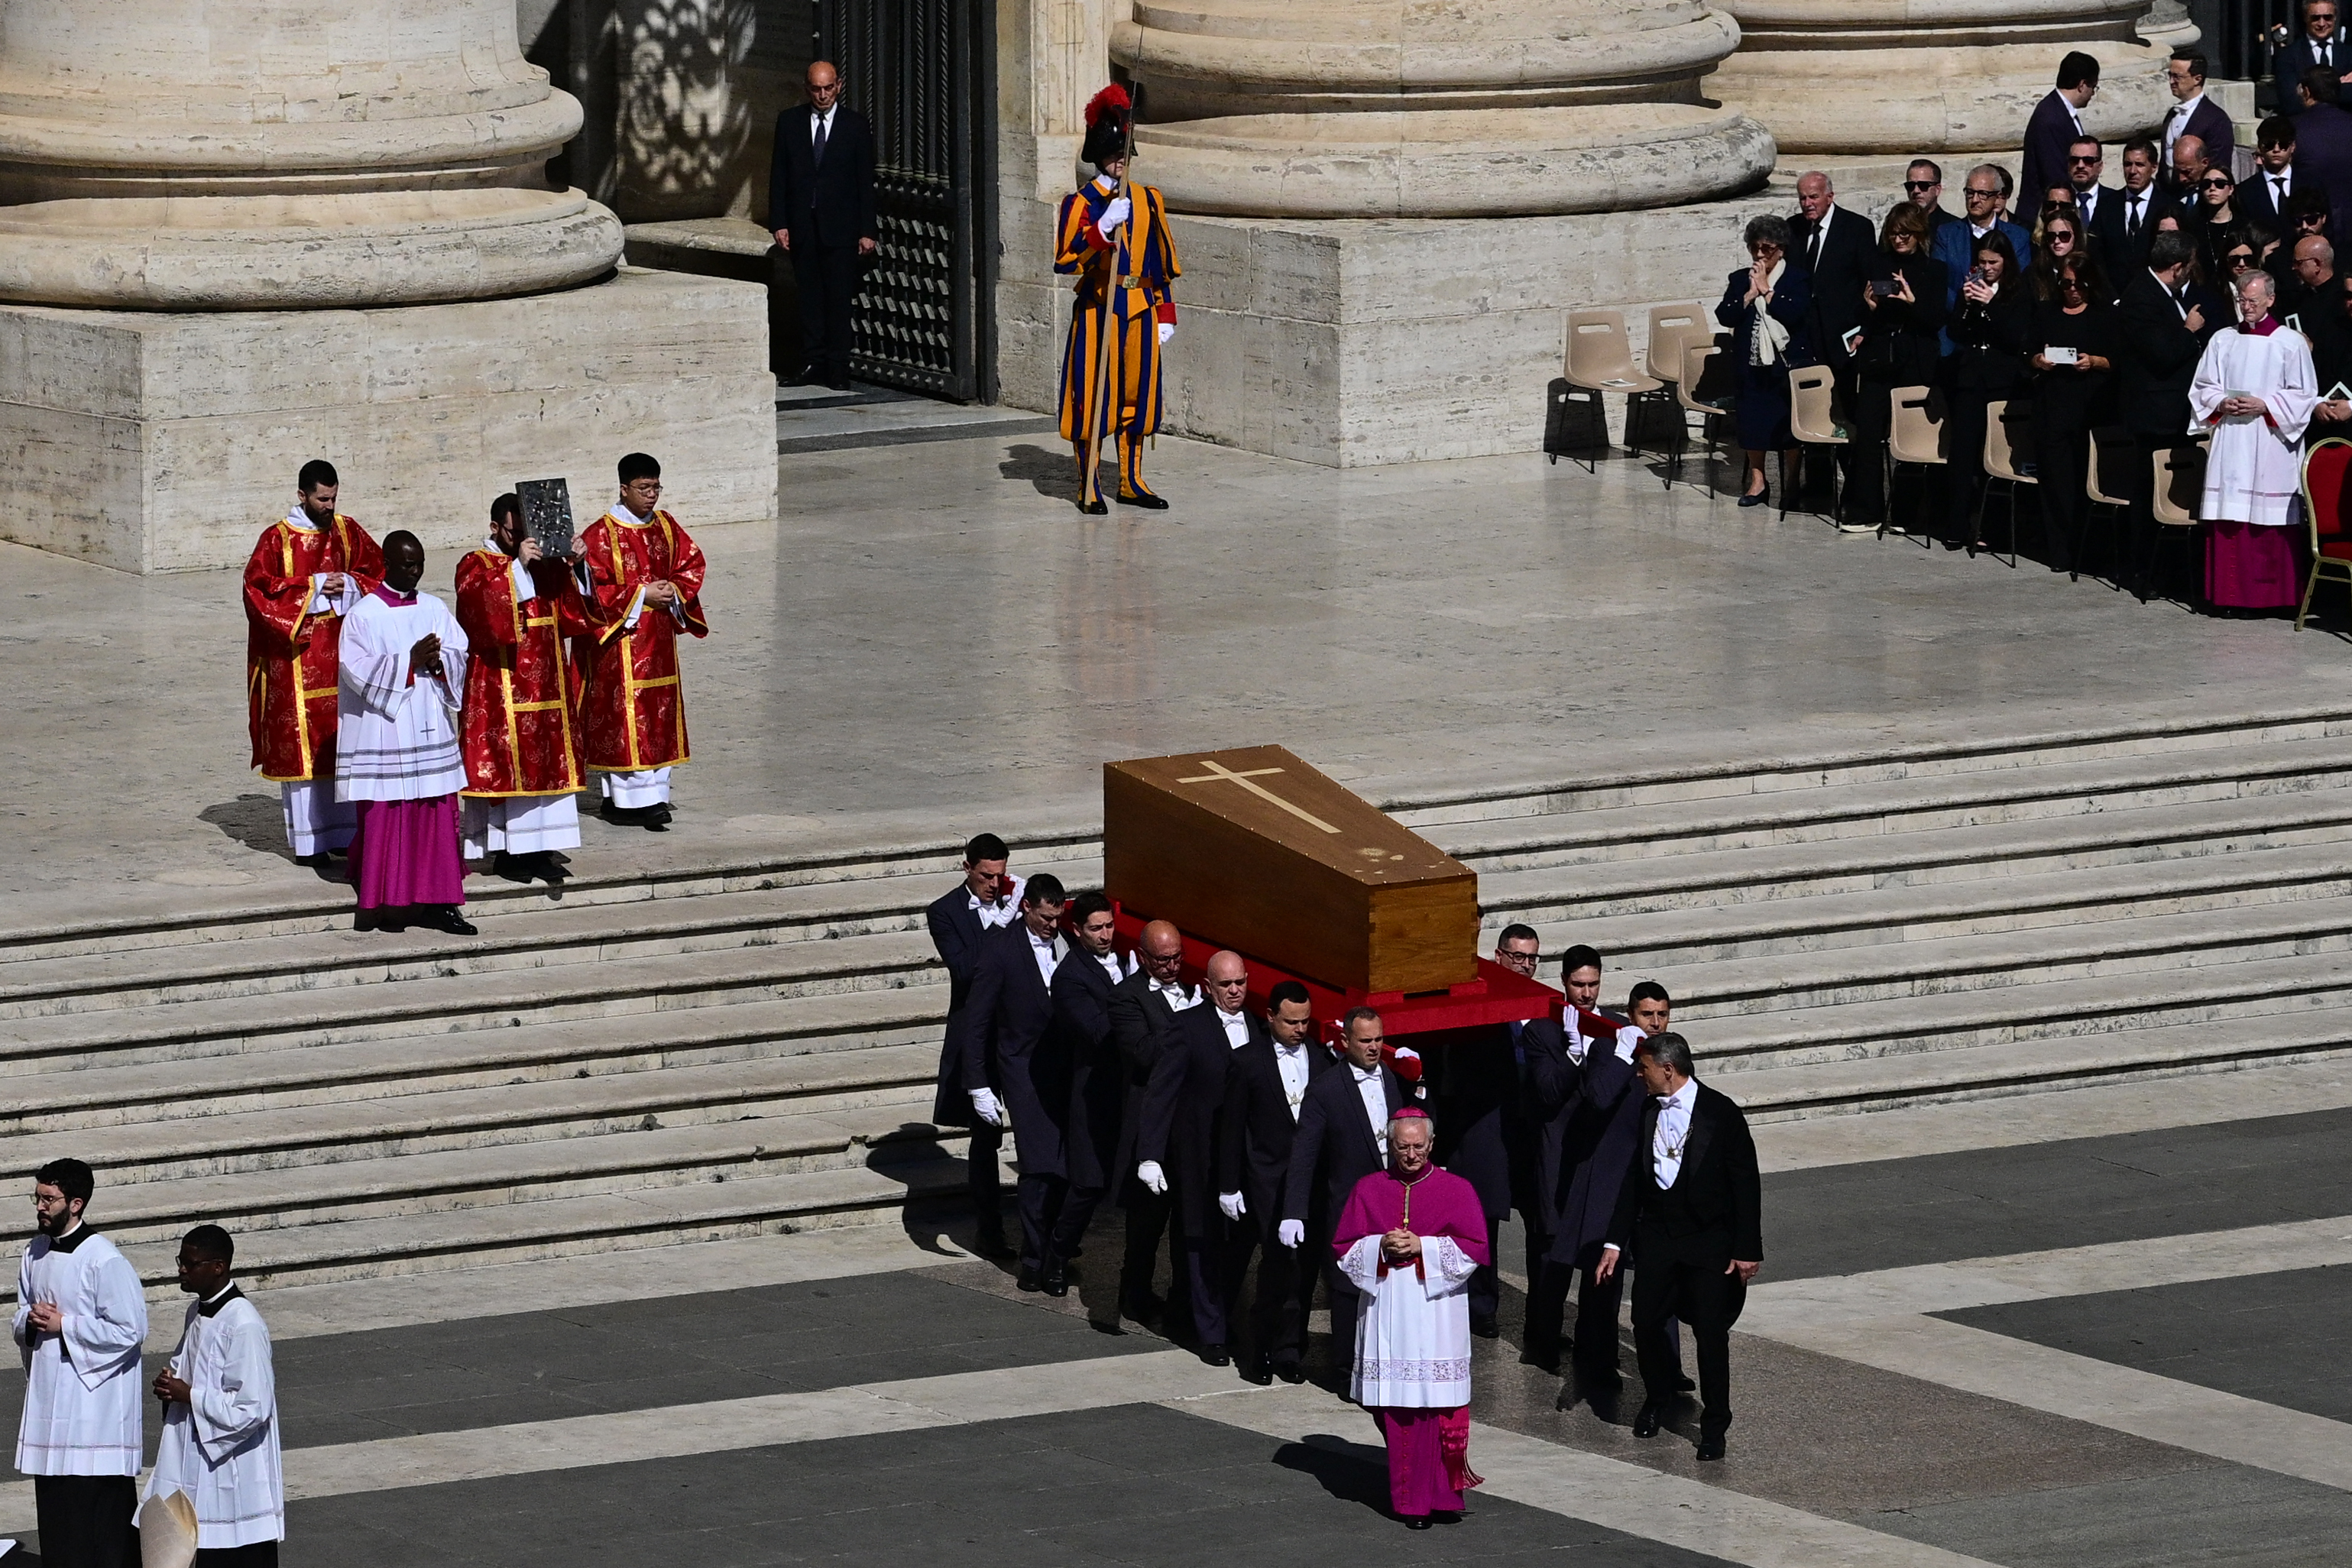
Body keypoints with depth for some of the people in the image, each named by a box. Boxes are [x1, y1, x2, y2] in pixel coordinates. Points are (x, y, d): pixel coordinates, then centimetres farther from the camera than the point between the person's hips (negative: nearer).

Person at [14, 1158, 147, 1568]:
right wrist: (30, 1321, -4)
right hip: (47, 1392, 8)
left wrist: (64, 1325, -16)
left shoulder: (102, 1260, -16)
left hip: (95, 1393, -8)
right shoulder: (36, 1252, 8)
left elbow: (130, 1330, -17)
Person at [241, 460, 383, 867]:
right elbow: (259, 587, -12)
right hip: (296, 656, -4)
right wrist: (314, 588, -16)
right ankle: (306, 840, 0)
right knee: (300, 743, -3)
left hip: (340, 649, 4)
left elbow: (378, 572, 8)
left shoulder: (348, 532, 8)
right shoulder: (277, 538, -4)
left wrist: (348, 585, -11)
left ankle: (341, 831, 12)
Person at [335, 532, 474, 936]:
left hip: (431, 731, 4)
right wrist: (411, 661, -18)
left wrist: (438, 661, -14)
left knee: (437, 813, 2)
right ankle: (386, 903, 4)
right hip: (384, 732, -4)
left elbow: (461, 656, 8)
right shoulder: (364, 615, -5)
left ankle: (436, 901, 6)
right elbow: (357, 669, -12)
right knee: (385, 818, -2)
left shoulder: (435, 610, 10)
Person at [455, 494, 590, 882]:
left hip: (546, 680, 6)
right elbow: (484, 606, -22)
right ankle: (504, 849, 0)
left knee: (547, 760, 4)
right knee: (503, 762, -5)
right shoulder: (476, 566, -3)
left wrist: (570, 570, -8)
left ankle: (541, 846, 8)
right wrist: (517, 565, -26)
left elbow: (571, 614, 6)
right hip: (499, 684, -6)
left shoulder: (546, 563, 13)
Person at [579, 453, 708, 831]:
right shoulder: (601, 534, -10)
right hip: (621, 637, -6)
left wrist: (674, 590, -8)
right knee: (625, 713, -8)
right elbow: (595, 588, -14)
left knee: (661, 712, 7)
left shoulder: (666, 526, 8)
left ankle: (653, 794, 13)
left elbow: (692, 564, 11)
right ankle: (623, 799, -7)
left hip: (660, 636, 6)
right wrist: (643, 595, -17)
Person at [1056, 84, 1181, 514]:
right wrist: (1104, 228, -24)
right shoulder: (1080, 204, -5)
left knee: (1137, 394, 8)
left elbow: (1163, 260, 15)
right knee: (1091, 396, -3)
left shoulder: (1148, 200, 10)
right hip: (1097, 309, -5)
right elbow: (1065, 261, -14)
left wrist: (1166, 314, 12)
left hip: (1141, 310, 5)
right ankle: (1089, 486, 3)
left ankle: (1131, 481, 18)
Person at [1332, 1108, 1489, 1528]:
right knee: (1396, 1409, -1)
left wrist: (1424, 1248, -13)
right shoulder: (1369, 1190, 9)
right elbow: (1344, 1247, 8)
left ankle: (1443, 1493, -2)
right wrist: (1380, 1247, -11)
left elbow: (1475, 1247, -2)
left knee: (1439, 1406, -8)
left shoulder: (1456, 1190, 4)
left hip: (1437, 1310, -2)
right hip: (1387, 1314, 2)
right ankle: (1408, 1499, 6)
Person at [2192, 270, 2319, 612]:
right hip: (2229, 442, 3)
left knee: (2271, 524, -4)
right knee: (2228, 518, -1)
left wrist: (2266, 406, -12)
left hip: (2271, 444, -3)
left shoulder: (2290, 343, 1)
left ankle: (2271, 594, 1)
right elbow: (2202, 388, 15)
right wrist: (2222, 404, -5)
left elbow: (2304, 395, 0)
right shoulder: (2222, 341, 11)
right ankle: (2229, 593, 3)